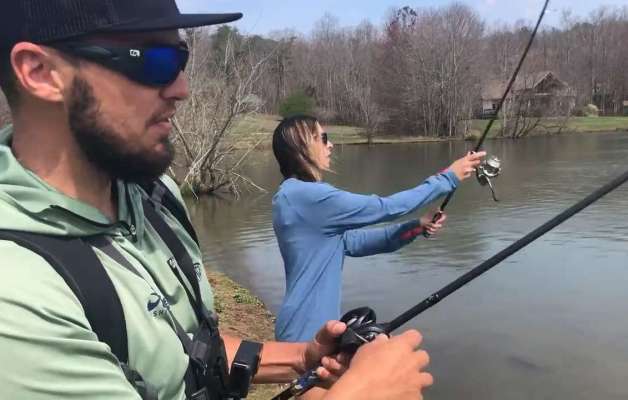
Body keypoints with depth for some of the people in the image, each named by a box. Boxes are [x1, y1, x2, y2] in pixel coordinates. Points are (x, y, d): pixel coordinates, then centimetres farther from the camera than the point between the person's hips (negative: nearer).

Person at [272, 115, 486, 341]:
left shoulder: (301, 196, 9)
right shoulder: (304, 196, -21)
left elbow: (352, 242, 8)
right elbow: (384, 208, -19)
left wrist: (416, 227, -1)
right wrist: (447, 178, -10)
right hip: (307, 332, -9)